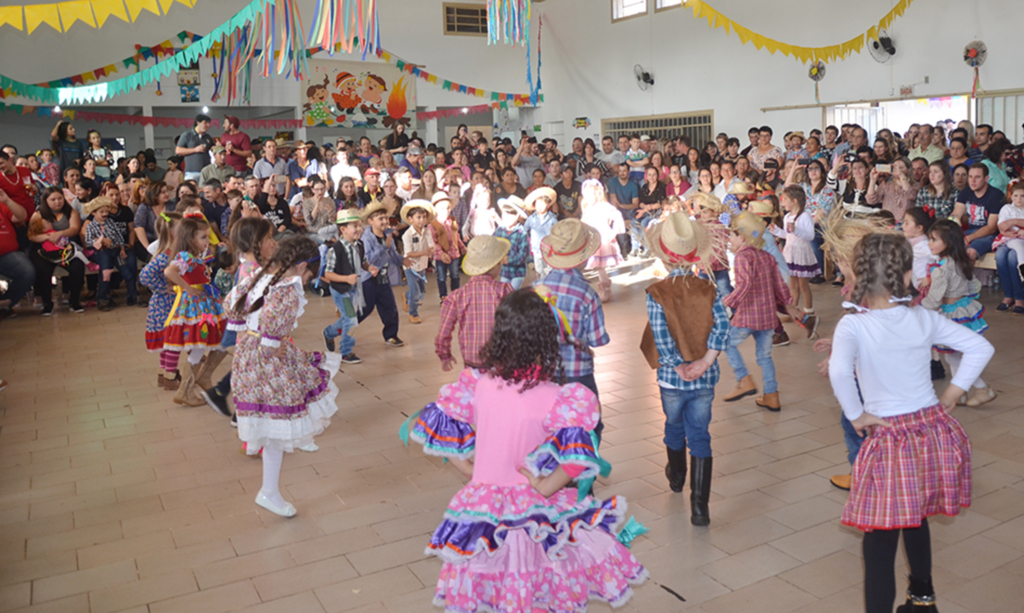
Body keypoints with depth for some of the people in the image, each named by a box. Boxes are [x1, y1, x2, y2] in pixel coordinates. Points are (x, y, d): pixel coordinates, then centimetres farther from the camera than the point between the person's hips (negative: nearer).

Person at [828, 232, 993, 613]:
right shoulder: (925, 319, -2)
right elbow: (980, 348, 4)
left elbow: (838, 371, -32)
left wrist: (856, 415, -17)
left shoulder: (853, 324, -16)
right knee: (915, 520, 27)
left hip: (889, 438, -5)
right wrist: (953, 393, 10)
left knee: (879, 542, 3)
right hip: (933, 430, 5)